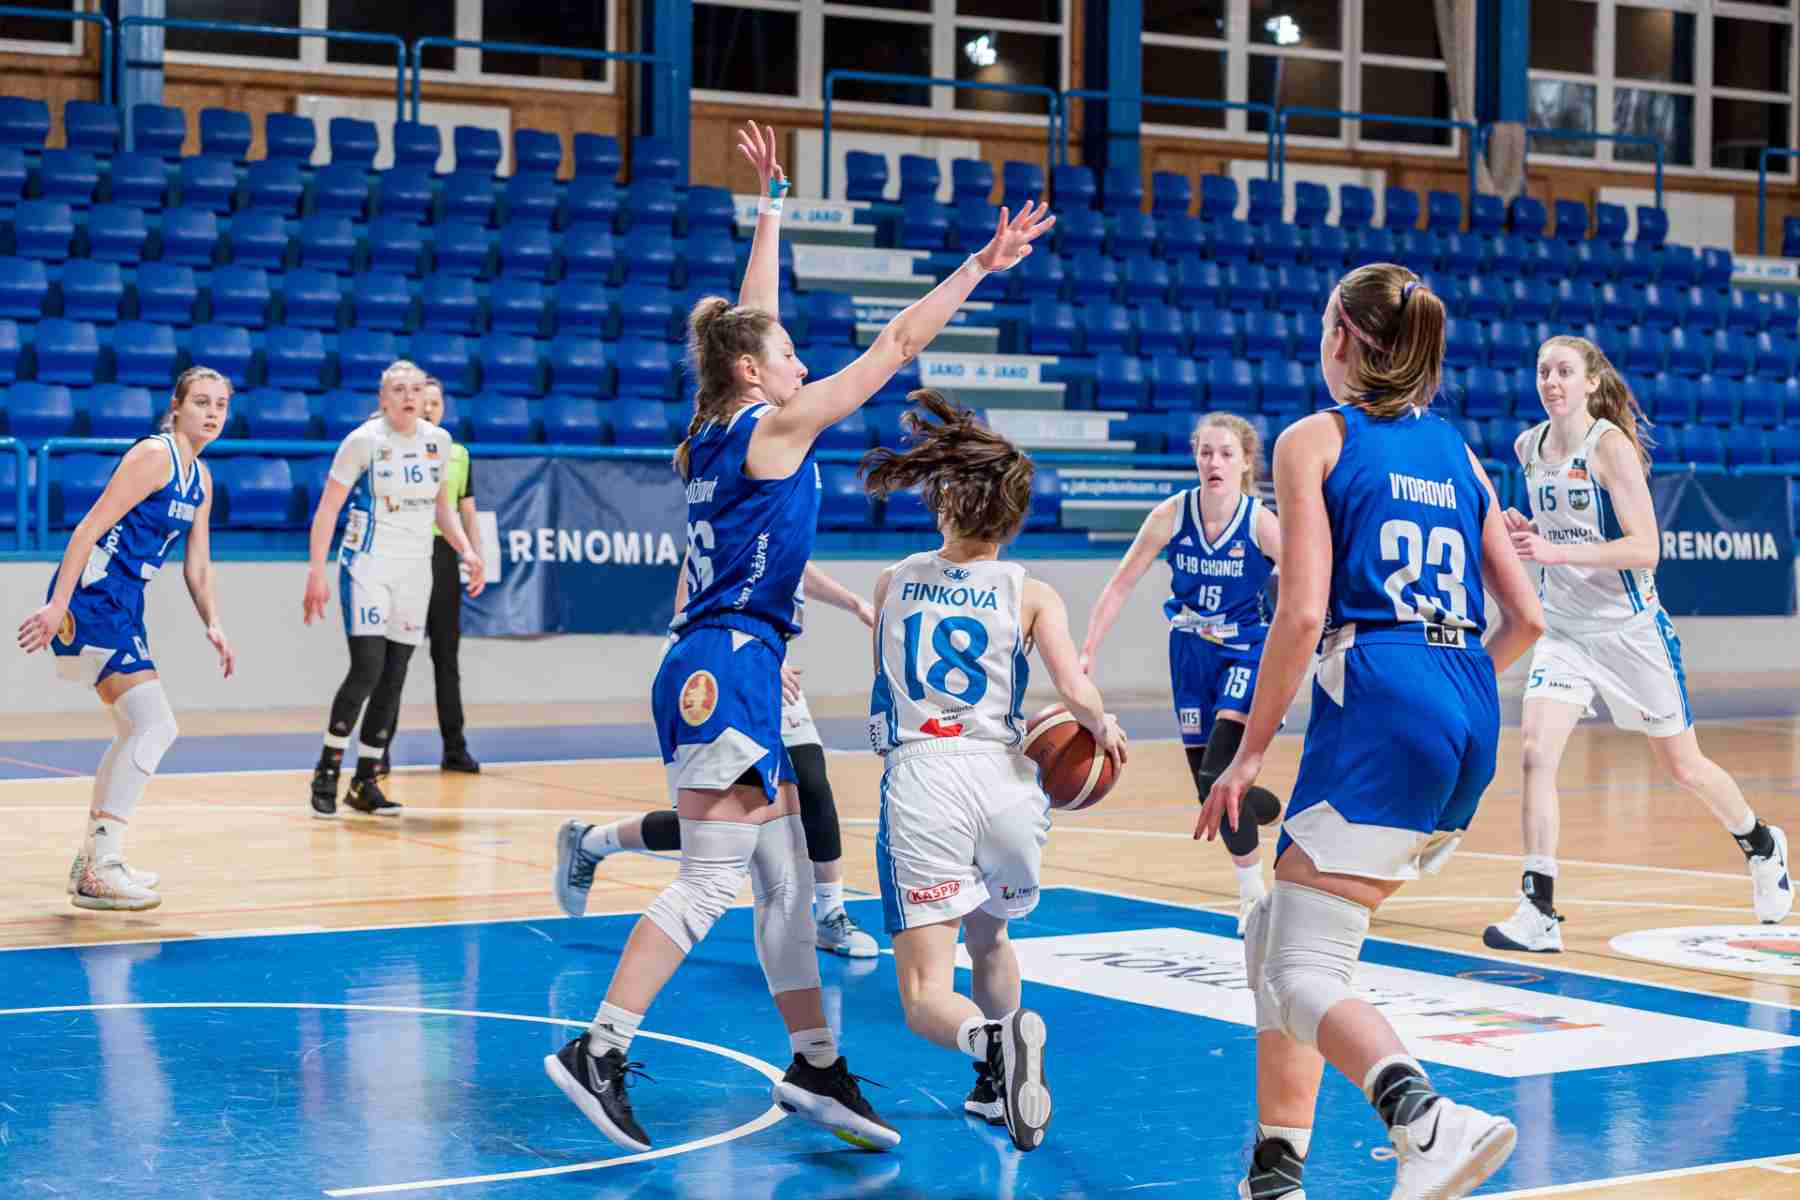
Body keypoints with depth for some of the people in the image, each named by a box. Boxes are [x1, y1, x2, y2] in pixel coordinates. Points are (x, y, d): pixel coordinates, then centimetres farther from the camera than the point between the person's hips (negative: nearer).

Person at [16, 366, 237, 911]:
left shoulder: (201, 478, 14)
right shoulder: (154, 455, -13)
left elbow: (197, 567, 17)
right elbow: (89, 528, -19)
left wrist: (213, 625, 1)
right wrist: (58, 605, -26)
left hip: (124, 605, 10)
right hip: (91, 596, -10)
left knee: (137, 734, 20)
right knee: (156, 726, -18)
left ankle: (92, 860, 31)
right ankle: (98, 871, -16)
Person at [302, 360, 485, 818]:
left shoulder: (439, 441, 5)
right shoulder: (364, 440, -9)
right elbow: (327, 508, -7)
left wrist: (465, 550, 4)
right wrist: (316, 571, -14)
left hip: (415, 570, 5)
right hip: (368, 565, -5)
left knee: (394, 678, 4)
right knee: (367, 669, -15)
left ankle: (364, 782, 12)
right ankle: (326, 771, 0)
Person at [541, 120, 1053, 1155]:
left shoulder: (717, 433, 14)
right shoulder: (775, 428, -7)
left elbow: (751, 319, 27)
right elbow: (896, 345, -7)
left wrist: (771, 210, 33)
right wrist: (981, 266, -3)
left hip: (719, 670, 10)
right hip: (729, 669, -10)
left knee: (787, 881, 10)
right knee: (709, 882, -10)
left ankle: (818, 1068, 14)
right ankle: (599, 1052, -12)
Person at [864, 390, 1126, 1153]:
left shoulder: (893, 583, 11)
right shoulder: (1031, 595, 5)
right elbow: (1078, 694, -7)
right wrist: (1106, 730, 15)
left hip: (920, 777, -1)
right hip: (1004, 778, 2)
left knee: (926, 999, -4)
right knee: (989, 938, 32)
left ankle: (992, 1037, -34)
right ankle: (995, 1082, 37)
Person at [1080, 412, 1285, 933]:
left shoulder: (1262, 523, -18)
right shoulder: (1171, 514, -11)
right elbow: (1120, 586, -4)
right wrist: (1088, 652, -9)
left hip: (1247, 652, -4)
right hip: (1191, 654, 4)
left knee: (1217, 776, -21)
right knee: (1209, 786, 7)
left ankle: (1253, 895, -6)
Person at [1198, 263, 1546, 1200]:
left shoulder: (1315, 439, 2)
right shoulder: (1457, 451, 20)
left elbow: (1303, 609, -9)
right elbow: (1525, 617, 17)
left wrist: (1250, 751, -3)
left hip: (1378, 711, -7)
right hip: (1470, 721, 7)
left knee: (1300, 973, -9)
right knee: (1273, 936, 20)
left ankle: (1430, 1121, -34)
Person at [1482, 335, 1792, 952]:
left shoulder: (1611, 444, -16)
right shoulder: (1528, 446, 3)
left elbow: (1645, 549, -22)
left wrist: (1555, 552, -30)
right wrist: (1524, 533, -1)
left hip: (1629, 628, -4)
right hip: (1563, 626, 4)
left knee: (1682, 766, 11)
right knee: (1536, 752, -16)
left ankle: (1761, 846, 41)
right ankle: (1539, 912, -13)